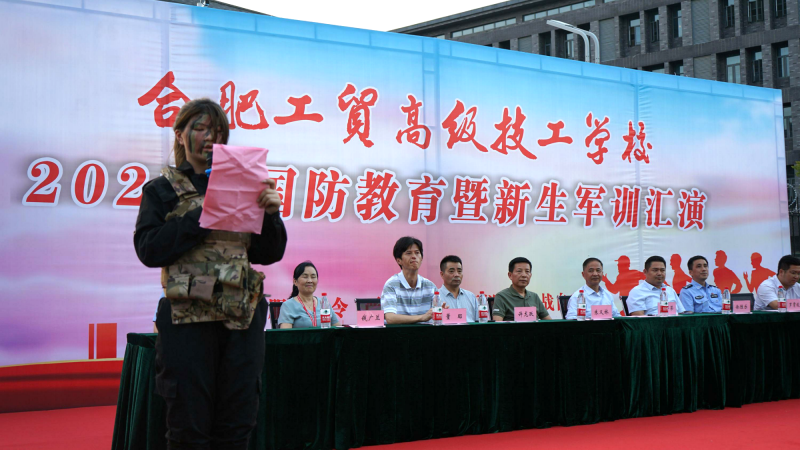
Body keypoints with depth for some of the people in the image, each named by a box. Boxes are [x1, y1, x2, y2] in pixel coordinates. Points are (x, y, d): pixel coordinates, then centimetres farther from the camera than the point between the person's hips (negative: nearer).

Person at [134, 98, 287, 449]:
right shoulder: (163, 190, 7)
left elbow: (269, 253, 11)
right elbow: (149, 249, -8)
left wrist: (269, 213, -8)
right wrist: (203, 214, -14)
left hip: (243, 315, 3)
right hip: (188, 318, -3)